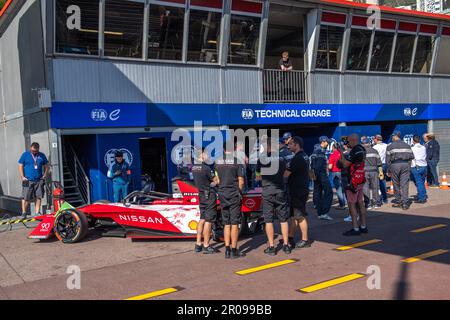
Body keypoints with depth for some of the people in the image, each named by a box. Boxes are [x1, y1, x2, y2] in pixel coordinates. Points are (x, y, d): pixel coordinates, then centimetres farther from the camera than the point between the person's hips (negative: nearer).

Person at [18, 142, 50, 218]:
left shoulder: (42, 155, 10)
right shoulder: (25, 155, 3)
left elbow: (47, 166, 17)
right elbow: (20, 166, 2)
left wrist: (45, 176, 5)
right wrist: (22, 177, -5)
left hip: (39, 181, 3)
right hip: (28, 181, -2)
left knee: (38, 197, 3)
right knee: (26, 198, -4)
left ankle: (37, 212, 11)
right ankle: (24, 213, 4)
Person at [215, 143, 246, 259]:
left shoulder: (217, 161, 5)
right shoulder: (237, 161, -8)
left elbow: (217, 180, 10)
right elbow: (241, 182, -8)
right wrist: (240, 192, 8)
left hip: (222, 194, 4)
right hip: (234, 194, -4)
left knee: (226, 224, 11)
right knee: (234, 223, 1)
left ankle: (227, 250, 11)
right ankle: (234, 250, 4)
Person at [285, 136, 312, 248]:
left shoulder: (297, 158, -19)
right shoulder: (305, 156, 13)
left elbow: (286, 174, -22)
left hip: (298, 191, -10)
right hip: (301, 188, 10)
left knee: (300, 216, -2)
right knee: (293, 215, 14)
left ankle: (305, 240, 6)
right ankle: (290, 238, 21)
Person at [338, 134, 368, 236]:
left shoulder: (355, 151, -18)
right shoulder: (362, 149, 12)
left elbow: (345, 164, -19)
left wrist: (341, 153, -7)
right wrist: (345, 156, 12)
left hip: (352, 181, -10)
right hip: (360, 180, 10)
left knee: (352, 204, -6)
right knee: (360, 203, 13)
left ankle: (355, 229, -6)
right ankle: (363, 226, 19)